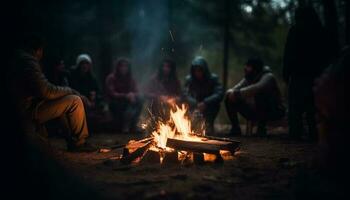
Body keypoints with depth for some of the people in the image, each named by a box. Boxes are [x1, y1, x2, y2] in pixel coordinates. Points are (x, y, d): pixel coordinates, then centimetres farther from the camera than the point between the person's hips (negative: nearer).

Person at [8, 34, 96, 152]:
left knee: (65, 102, 24)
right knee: (75, 101, -11)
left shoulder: (16, 59, 15)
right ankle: (79, 142, -1)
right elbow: (47, 92, -22)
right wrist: (69, 91, -5)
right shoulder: (28, 61, -16)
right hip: (29, 110, -11)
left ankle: (72, 140, 21)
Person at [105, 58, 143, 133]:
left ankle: (133, 125, -19)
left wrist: (133, 95, -25)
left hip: (129, 101, 4)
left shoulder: (130, 79, 6)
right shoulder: (111, 78, -7)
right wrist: (125, 96, -29)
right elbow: (111, 94, -16)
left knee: (139, 100, -26)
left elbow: (136, 92, 0)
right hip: (115, 104, -4)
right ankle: (123, 126, -17)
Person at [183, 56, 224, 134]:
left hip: (209, 108, -2)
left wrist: (205, 102, -38)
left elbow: (220, 93, -24)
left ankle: (208, 124, -17)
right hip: (195, 107, 2)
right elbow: (186, 94, -15)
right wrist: (196, 104, -34)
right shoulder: (189, 79, -5)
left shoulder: (213, 78, -11)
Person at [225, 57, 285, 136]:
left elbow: (257, 88, -39)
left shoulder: (268, 76, -18)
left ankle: (261, 128, -25)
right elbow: (236, 89, -4)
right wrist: (231, 92, -28)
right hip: (255, 111, 7)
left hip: (274, 111, -7)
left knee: (258, 94, -37)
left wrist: (238, 92, -40)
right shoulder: (248, 78, 3)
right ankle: (235, 128, 1)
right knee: (229, 99, -6)